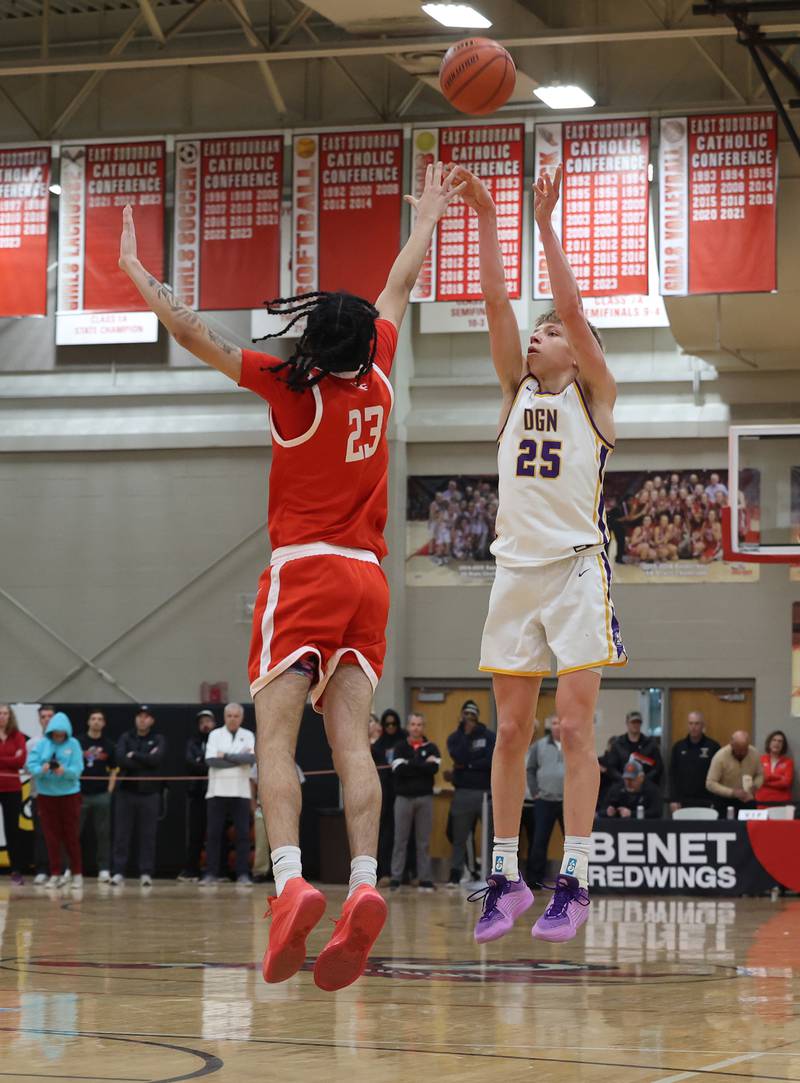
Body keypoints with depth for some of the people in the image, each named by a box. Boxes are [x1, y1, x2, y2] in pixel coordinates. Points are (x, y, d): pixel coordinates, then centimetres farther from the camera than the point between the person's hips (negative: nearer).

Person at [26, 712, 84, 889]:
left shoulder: (73, 744, -5)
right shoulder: (42, 744, -1)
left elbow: (77, 770, -12)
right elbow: (31, 765, -8)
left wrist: (65, 771, -32)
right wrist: (41, 770, -29)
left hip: (69, 794, -2)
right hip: (46, 794, 2)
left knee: (71, 835, 3)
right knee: (51, 836, 5)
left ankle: (77, 874, 11)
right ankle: (55, 874, 11)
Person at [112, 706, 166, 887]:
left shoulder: (158, 740, 5)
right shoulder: (125, 738, 7)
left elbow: (156, 760, -14)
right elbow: (121, 760, -10)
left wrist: (134, 755, -10)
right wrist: (145, 760, -12)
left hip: (149, 793, -1)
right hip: (126, 791, 1)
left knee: (148, 835, 1)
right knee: (122, 834, 0)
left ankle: (146, 873, 6)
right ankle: (118, 872, 4)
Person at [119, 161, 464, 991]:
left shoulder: (291, 388, -5)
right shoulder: (376, 379, 7)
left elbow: (193, 334, -4)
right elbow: (399, 288, 23)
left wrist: (135, 272, 5)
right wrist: (427, 219, 37)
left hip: (304, 573, -5)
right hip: (366, 577, 5)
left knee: (274, 737, -10)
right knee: (350, 740, -4)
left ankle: (290, 882, -29)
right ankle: (364, 885, -21)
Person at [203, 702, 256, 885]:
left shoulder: (248, 736, 8)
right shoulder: (215, 735, 6)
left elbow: (252, 758, -10)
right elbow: (211, 760, -9)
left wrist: (226, 756, -12)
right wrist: (239, 758, -9)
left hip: (240, 792, 0)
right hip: (217, 791, 0)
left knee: (242, 834, -2)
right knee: (214, 834, -1)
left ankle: (243, 874, 1)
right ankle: (211, 874, 2)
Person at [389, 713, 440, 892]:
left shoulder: (431, 748, 8)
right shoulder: (400, 747, 6)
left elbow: (434, 768, -10)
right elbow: (398, 769, -10)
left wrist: (410, 765, -9)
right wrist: (423, 765, -9)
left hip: (424, 797, 1)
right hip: (403, 797, -1)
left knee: (424, 841, 3)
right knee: (400, 840, 0)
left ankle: (425, 879, 5)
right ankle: (395, 878, 1)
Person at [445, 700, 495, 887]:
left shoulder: (489, 736, 7)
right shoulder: (455, 737, 9)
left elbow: (491, 761, -7)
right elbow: (459, 758, -10)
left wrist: (467, 766, -8)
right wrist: (466, 734, -8)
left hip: (486, 792, -1)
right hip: (463, 793, 1)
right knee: (459, 838, 4)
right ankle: (455, 875, 8)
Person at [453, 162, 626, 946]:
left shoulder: (594, 397, 4)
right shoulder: (516, 390, 14)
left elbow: (572, 307, -9)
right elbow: (496, 301, 4)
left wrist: (545, 225, -11)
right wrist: (485, 219, -1)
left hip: (578, 567, -4)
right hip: (516, 567, 4)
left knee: (574, 728, -6)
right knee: (511, 731, 4)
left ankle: (574, 880, -5)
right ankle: (505, 877, 8)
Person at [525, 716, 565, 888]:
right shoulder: (539, 745, 7)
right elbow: (530, 770, 9)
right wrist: (534, 791, 0)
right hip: (544, 802, 1)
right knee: (539, 841, 0)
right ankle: (535, 879, 6)